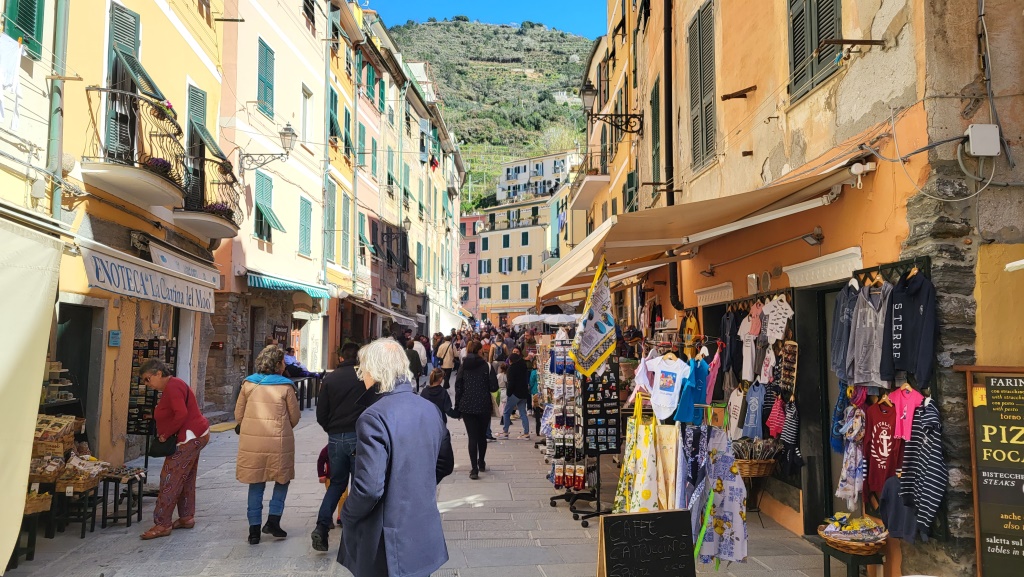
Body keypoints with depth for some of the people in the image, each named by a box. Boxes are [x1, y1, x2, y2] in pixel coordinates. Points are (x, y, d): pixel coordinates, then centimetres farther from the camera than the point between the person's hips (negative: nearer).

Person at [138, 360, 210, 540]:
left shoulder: (173, 387, -17)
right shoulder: (171, 386, 16)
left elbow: (181, 414, -28)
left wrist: (166, 434, -18)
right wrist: (165, 434, 3)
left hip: (189, 438, -11)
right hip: (194, 437, 11)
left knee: (170, 479, -9)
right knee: (185, 478, 17)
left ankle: (162, 524, -6)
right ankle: (187, 517, 26)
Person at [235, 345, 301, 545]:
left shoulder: (248, 383, 3)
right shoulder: (285, 386, -5)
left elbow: (238, 415, 7)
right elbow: (295, 417, 1)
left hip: (252, 442, 3)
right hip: (278, 442, -3)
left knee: (256, 485, 12)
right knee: (282, 480, 18)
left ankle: (254, 528, 14)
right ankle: (273, 519, 10)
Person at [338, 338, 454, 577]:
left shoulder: (374, 417, -21)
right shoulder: (430, 409, 2)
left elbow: (368, 487, -25)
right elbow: (445, 464, 13)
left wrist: (347, 517, -8)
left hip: (388, 546, -6)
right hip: (425, 536, 7)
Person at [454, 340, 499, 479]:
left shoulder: (464, 366, 0)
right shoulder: (486, 366, -7)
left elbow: (458, 387, 1)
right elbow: (494, 387, -10)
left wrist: (457, 406, 7)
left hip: (467, 406, 1)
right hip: (484, 406, -1)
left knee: (472, 437, 1)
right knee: (482, 435, 17)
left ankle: (474, 469, -7)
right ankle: (481, 463, 33)